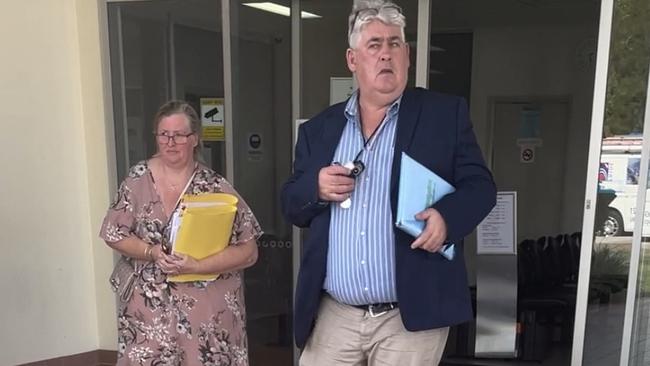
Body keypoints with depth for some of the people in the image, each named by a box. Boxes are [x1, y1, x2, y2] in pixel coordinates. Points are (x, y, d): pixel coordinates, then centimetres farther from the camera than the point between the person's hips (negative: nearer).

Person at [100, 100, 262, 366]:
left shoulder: (216, 187, -10)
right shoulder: (139, 178, -2)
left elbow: (248, 251, -11)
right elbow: (114, 234, 3)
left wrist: (196, 266, -21)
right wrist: (152, 252, -14)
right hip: (150, 306, 2)